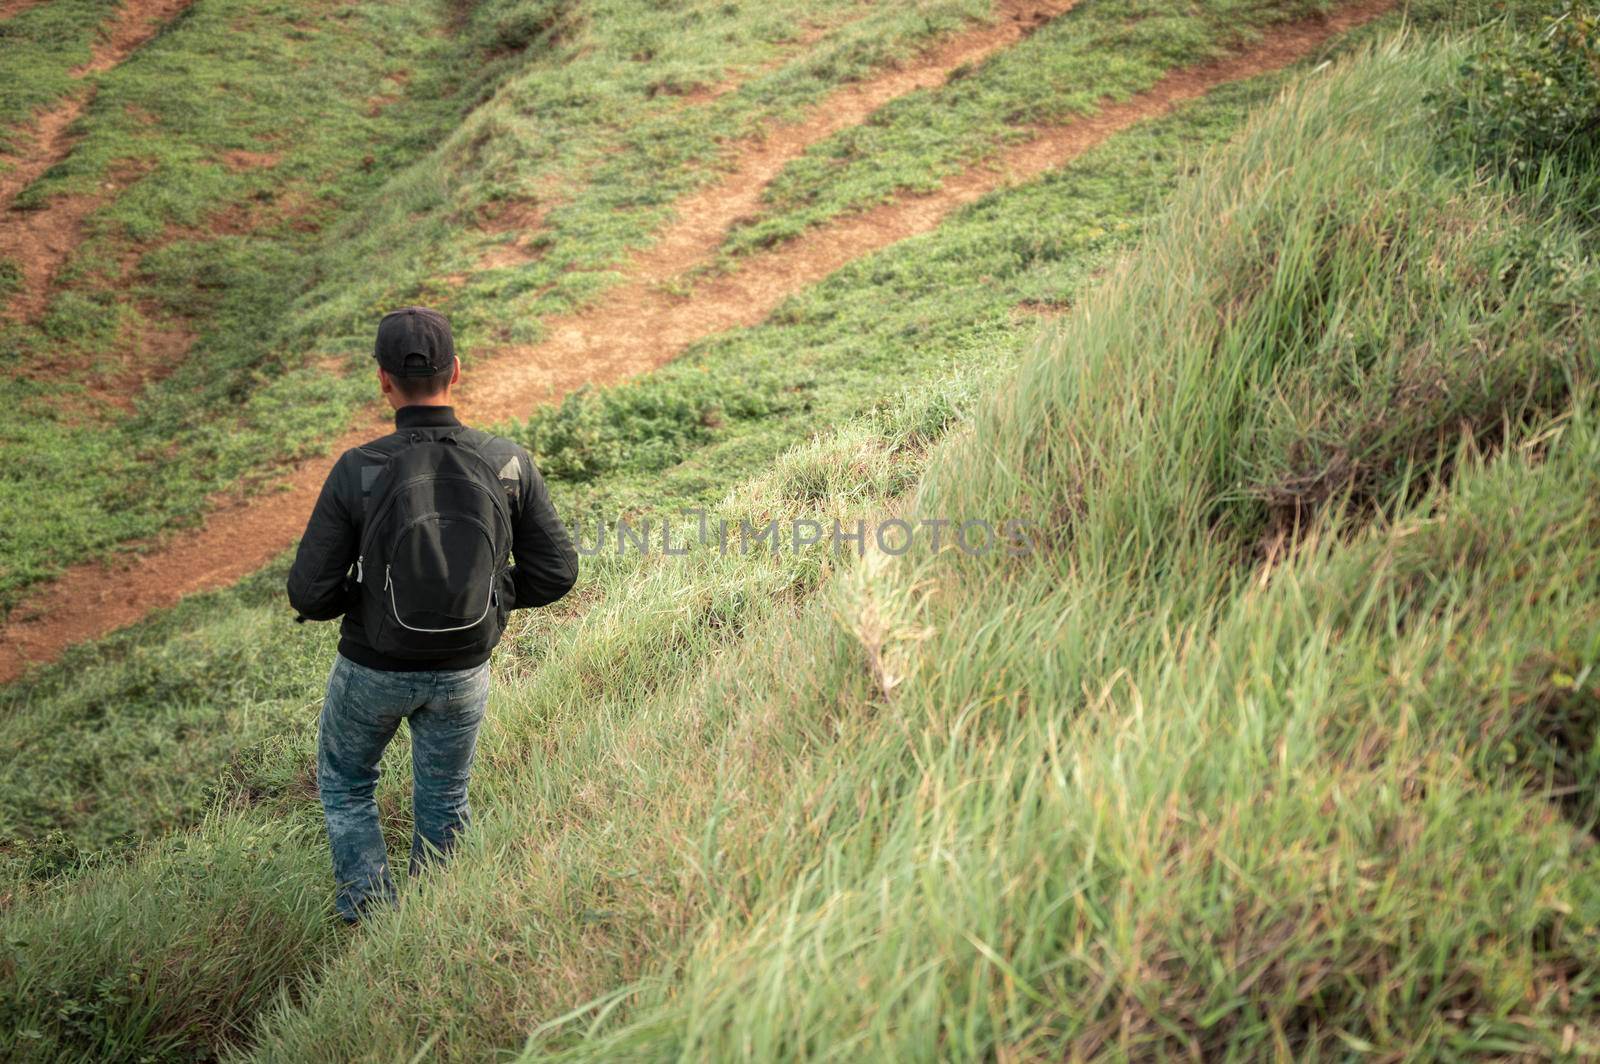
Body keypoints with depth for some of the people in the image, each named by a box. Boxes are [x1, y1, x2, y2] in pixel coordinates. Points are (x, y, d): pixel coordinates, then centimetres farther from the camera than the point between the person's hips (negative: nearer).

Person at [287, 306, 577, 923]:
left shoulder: (358, 472, -23)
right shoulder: (508, 463, -17)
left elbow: (309, 594, -19)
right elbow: (555, 573, -10)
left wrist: (361, 593, 3)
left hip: (374, 668, -2)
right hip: (462, 673, 2)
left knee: (345, 782, 28)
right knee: (443, 803, 26)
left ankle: (370, 917, 25)